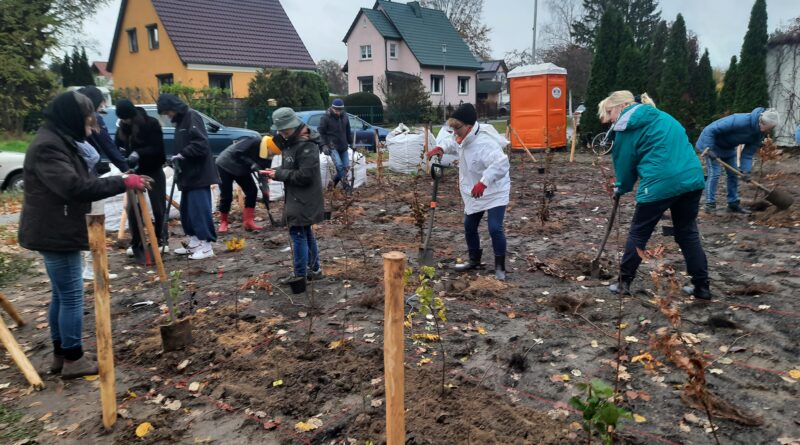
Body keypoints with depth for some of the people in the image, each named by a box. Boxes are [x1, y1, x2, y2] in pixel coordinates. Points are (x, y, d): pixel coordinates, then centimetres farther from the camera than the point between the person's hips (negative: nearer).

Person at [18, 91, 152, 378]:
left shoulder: (60, 141, 14)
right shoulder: (48, 146, -20)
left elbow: (79, 182, 17)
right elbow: (73, 186, -30)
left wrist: (123, 181, 7)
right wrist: (122, 182, -28)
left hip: (59, 232, 11)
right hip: (56, 234, -11)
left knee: (62, 295, 16)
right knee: (72, 296, -4)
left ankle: (61, 354, 26)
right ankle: (73, 359, 7)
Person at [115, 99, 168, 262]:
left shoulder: (151, 123, -15)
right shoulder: (123, 127, 0)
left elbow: (158, 148, -19)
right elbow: (117, 144, 7)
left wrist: (139, 153, -33)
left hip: (153, 171, -4)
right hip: (134, 171, 4)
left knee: (158, 207, 1)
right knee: (132, 208, -1)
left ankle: (160, 239, 19)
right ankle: (136, 243, 9)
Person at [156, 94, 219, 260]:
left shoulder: (192, 116, -11)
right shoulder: (180, 120, 18)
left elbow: (201, 143, -21)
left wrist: (182, 154, -21)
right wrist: (178, 158, 9)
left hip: (198, 174, -10)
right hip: (188, 174, 10)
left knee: (199, 208, -9)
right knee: (187, 209, 13)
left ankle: (206, 245, -5)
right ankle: (194, 241, 22)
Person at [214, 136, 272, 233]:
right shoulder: (255, 141, -32)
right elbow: (237, 153, -32)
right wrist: (252, 164, -36)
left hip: (241, 170, 7)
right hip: (225, 165, -7)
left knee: (252, 191, -6)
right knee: (226, 196, -6)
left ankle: (248, 221, -1)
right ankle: (223, 222, 13)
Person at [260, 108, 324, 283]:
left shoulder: (306, 146, -19)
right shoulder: (291, 142, 12)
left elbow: (305, 175, -23)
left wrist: (279, 174, -17)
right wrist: (276, 171, -1)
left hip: (304, 199, -10)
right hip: (296, 198, 10)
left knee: (298, 234, -6)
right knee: (306, 233, 15)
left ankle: (300, 274, 3)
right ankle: (314, 269, 25)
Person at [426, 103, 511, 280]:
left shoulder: (484, 143, -32)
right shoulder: (462, 138, -2)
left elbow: (501, 164, -43)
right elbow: (451, 143, 21)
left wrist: (483, 182, -51)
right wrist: (440, 148, -1)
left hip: (495, 192, -9)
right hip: (473, 194, 9)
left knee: (495, 228, -16)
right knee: (469, 226, 16)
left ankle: (500, 266, 2)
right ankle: (474, 259, 35)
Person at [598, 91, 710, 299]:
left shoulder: (627, 125, 0)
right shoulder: (661, 116, 23)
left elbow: (625, 161, 2)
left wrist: (620, 188, 20)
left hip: (660, 183, -7)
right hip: (692, 178, 7)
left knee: (638, 233, 8)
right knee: (688, 233, 17)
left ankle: (624, 282, 16)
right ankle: (702, 286, 19)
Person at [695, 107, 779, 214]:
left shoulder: (760, 133, -12)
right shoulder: (740, 121, -36)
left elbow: (748, 153, -7)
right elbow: (711, 130, -34)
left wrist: (745, 170, -20)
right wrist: (708, 149, -36)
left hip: (729, 148, 8)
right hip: (712, 143, -8)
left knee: (733, 174, 6)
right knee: (714, 173, -14)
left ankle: (733, 204, 15)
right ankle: (710, 205, -9)